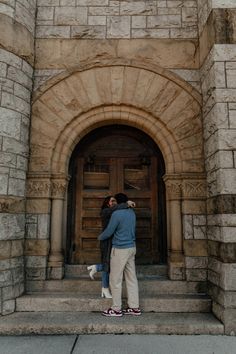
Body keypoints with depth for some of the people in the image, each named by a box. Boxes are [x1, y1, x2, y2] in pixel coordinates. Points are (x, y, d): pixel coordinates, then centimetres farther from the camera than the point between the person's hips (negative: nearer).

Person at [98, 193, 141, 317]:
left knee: (115, 279, 2)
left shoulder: (117, 214, -17)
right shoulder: (132, 213, 7)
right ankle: (134, 307, 16)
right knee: (131, 278, 11)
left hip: (120, 250, -8)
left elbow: (108, 232, -11)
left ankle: (116, 309, 9)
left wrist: (100, 237, 9)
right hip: (131, 248, 8)